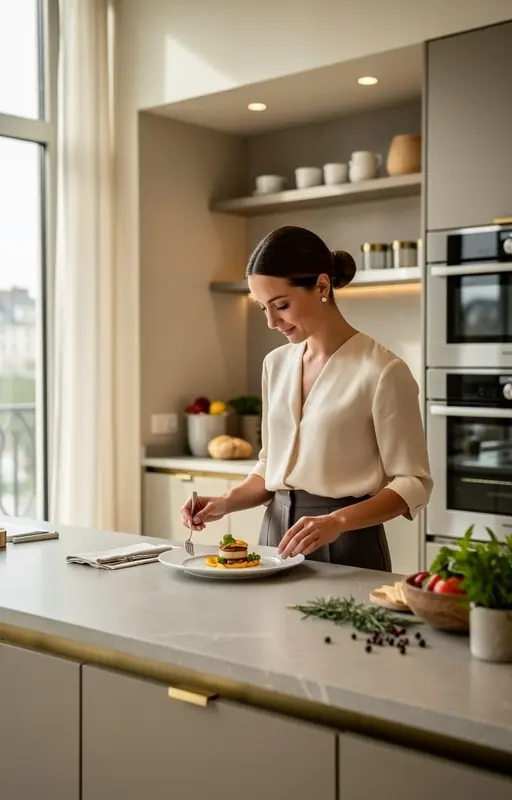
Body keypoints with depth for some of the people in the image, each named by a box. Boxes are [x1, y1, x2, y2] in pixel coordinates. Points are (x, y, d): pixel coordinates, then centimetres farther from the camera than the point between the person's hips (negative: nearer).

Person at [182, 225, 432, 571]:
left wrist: (337, 521, -27)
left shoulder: (382, 371, -15)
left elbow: (412, 483, -13)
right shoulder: (276, 364, 5)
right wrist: (228, 502, -4)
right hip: (278, 534, 6)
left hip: (347, 545, -6)